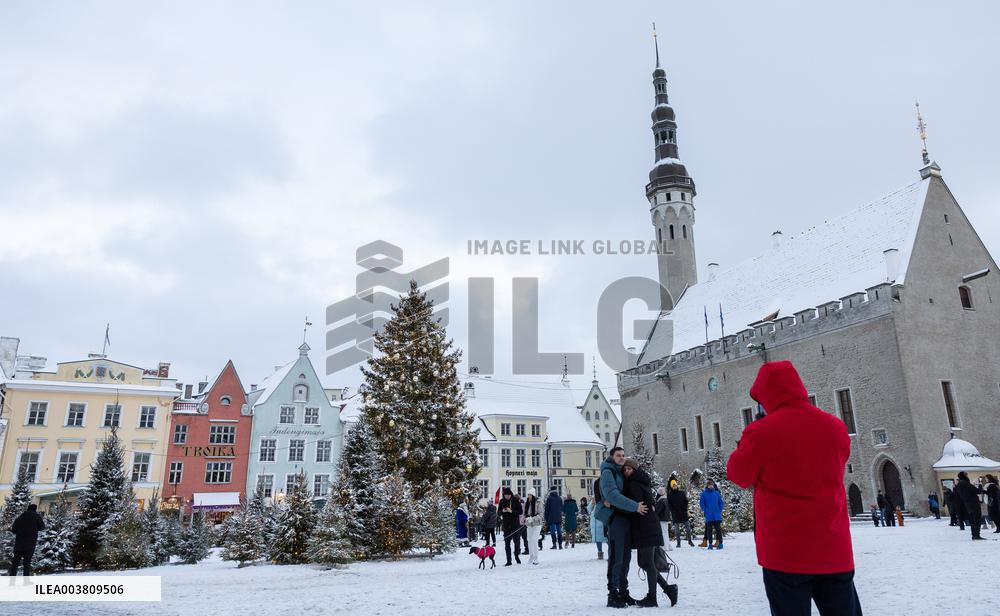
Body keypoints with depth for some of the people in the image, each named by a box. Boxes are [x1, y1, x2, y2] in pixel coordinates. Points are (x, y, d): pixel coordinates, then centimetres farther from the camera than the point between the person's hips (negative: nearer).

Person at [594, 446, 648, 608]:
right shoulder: (608, 472, -7)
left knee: (625, 557, 11)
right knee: (616, 557, -7)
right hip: (614, 517, -8)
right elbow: (613, 495, -19)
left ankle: (623, 592, 19)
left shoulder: (621, 473, 20)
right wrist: (635, 506, -19)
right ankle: (613, 595, -3)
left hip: (625, 518, 8)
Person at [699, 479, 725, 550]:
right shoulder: (704, 494, 0)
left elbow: (721, 502, 9)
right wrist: (705, 511, -5)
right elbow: (701, 503, 1)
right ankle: (710, 544, 11)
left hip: (717, 516, 1)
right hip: (708, 516, -1)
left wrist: (719, 511, 1)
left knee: (718, 529, 2)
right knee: (709, 530, 4)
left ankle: (720, 543, 8)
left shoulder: (717, 493, 5)